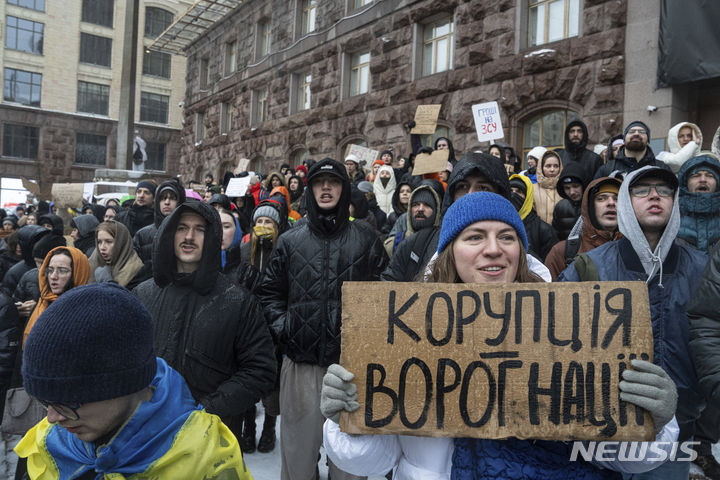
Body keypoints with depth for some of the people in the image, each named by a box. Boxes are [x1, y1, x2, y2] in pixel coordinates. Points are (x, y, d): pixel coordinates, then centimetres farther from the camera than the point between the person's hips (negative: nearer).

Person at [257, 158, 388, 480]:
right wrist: (281, 326, -2)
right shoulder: (290, 240, 7)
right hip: (301, 360, 1)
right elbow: (270, 292, 12)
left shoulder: (366, 239, 4)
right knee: (299, 445, 12)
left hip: (352, 360, 0)